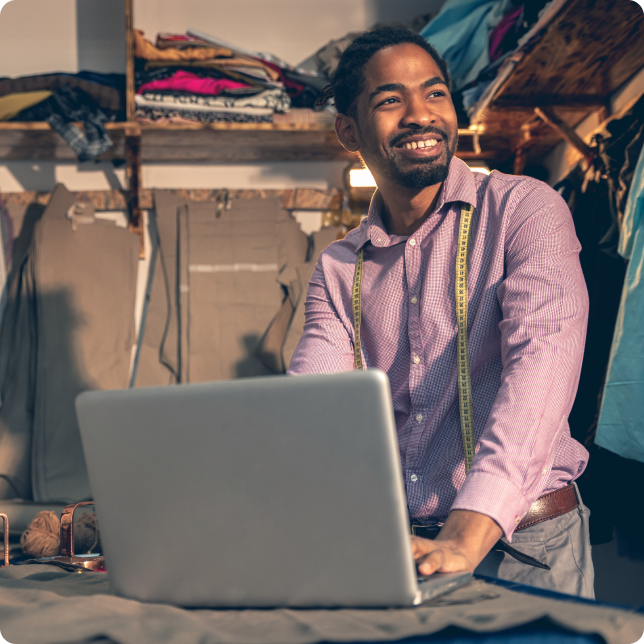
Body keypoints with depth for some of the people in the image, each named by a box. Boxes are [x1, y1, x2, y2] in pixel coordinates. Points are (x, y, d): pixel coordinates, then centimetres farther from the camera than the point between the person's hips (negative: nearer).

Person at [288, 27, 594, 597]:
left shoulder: (524, 208, -2)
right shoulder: (339, 269, 12)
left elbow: (540, 364, -16)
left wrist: (466, 538, -29)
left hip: (524, 545, -3)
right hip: (397, 550, 4)